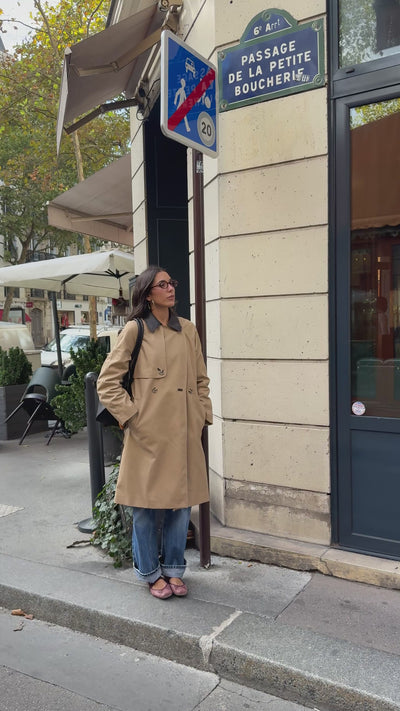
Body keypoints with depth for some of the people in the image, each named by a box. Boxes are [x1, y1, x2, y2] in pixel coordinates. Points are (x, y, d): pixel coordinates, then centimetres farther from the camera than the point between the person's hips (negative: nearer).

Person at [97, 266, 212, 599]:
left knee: (181, 502, 11)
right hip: (148, 433, -4)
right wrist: (131, 415, -9)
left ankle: (173, 569, 30)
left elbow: (201, 379, 17)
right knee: (148, 505, 7)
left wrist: (203, 414, 8)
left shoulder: (188, 330, 10)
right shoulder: (135, 330, -4)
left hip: (184, 433, 4)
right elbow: (107, 381, -4)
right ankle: (152, 573, 27)